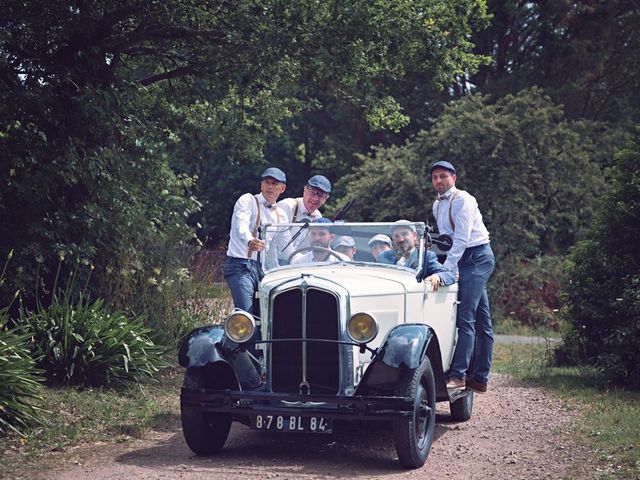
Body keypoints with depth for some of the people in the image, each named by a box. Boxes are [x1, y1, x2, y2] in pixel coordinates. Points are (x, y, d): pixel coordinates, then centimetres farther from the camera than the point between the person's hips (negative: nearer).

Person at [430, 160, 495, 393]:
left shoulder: (462, 200, -12)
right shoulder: (437, 205, 15)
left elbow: (462, 239, -19)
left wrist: (446, 268, -23)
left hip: (477, 257, -9)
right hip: (463, 260, 9)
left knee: (465, 318, -15)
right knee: (481, 321, 11)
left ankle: (458, 375, -19)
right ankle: (480, 378, 13)